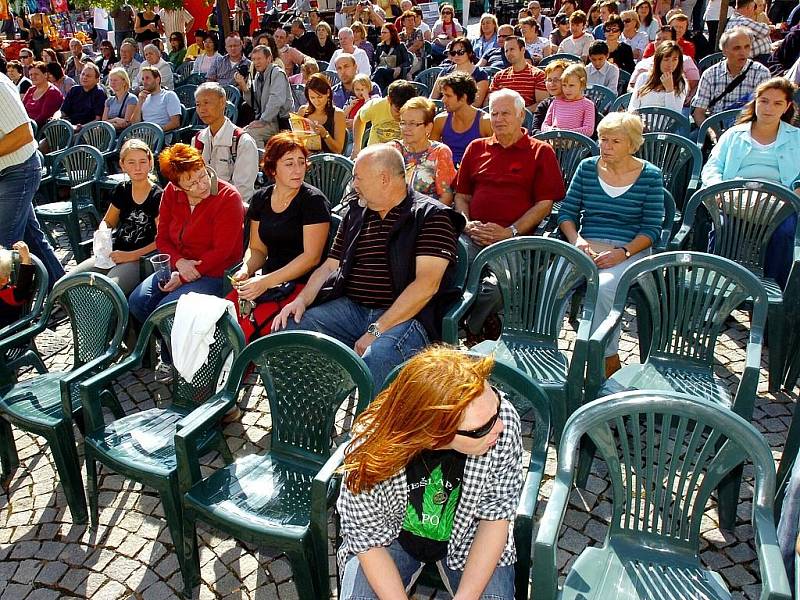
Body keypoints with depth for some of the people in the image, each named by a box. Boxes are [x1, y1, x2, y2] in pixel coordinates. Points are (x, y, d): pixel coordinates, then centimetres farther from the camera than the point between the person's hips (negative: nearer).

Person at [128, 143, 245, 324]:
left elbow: (222, 251, -17)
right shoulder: (171, 193, 3)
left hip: (214, 274, -6)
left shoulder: (228, 197, -15)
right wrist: (179, 262, -14)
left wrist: (183, 278, -16)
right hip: (177, 267, 7)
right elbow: (162, 238, 8)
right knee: (137, 301, -11)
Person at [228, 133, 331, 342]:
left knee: (249, 327, -28)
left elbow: (312, 256, -12)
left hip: (301, 284, -5)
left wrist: (266, 281, -17)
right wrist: (246, 269, -4)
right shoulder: (261, 199, 12)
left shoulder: (314, 201, -6)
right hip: (267, 281, 5)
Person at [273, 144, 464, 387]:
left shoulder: (431, 216, -1)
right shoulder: (356, 213, 21)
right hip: (349, 308, 6)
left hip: (405, 316, -6)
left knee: (378, 356, -38)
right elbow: (329, 266, 23)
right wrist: (302, 299, 2)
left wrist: (376, 330, -18)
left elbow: (427, 284, -13)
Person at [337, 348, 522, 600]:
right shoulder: (370, 449, -34)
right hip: (395, 536, 0)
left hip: (469, 537, 1)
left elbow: (496, 515, -17)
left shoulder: (504, 421, -32)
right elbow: (369, 540, -16)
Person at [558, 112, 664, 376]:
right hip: (587, 246, 2)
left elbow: (652, 229, 0)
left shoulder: (650, 176, 3)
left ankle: (609, 358, -12)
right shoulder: (587, 167, 10)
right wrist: (577, 240, -10)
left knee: (603, 288, -34)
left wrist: (623, 252, -15)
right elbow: (567, 212, 9)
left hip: (630, 251, -2)